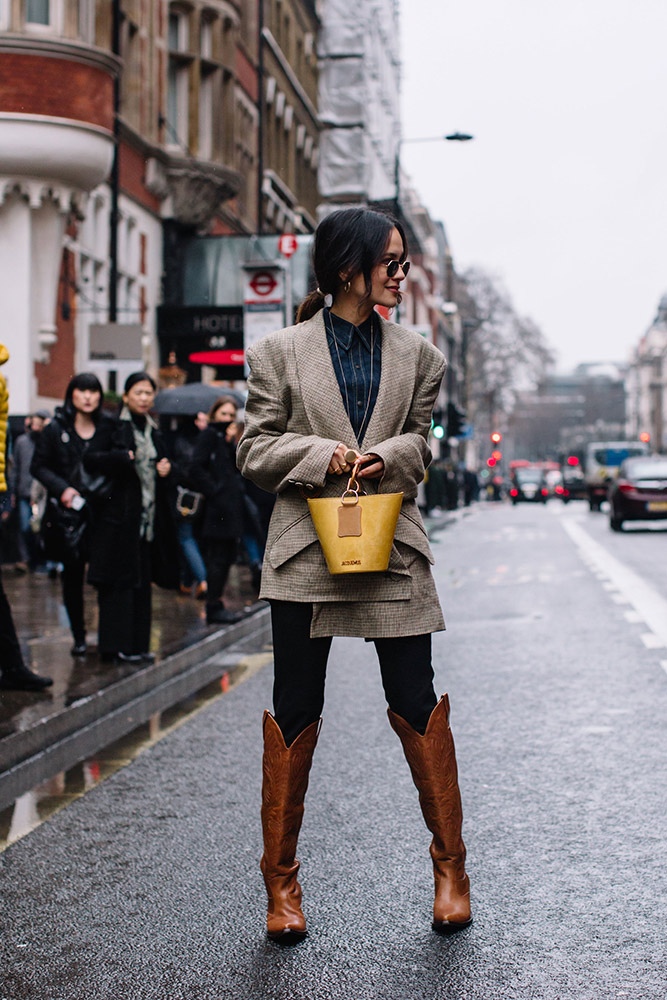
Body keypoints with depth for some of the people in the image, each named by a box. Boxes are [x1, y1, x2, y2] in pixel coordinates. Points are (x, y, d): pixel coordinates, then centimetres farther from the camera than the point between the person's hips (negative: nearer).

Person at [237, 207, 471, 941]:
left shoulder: (417, 355, 9)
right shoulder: (280, 352, 1)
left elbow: (421, 444, 14)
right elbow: (255, 450, 1)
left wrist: (387, 457, -8)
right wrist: (323, 455, -15)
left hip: (392, 549, 2)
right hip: (306, 552, -2)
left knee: (417, 704, 2)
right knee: (294, 714, 4)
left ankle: (450, 865, 19)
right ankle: (281, 882, 17)